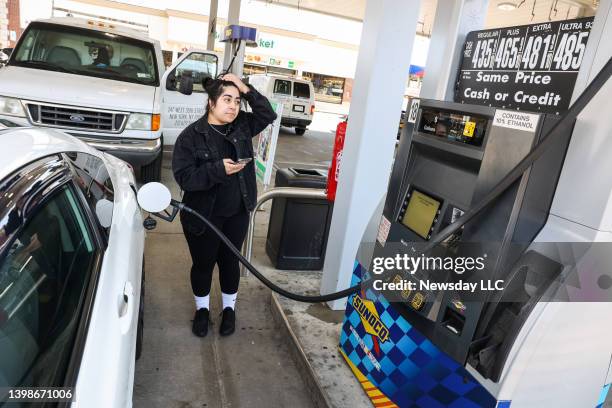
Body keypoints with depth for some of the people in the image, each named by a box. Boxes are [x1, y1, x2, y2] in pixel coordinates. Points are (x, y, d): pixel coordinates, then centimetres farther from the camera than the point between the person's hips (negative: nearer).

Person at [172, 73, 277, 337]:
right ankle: (202, 308, 39)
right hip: (202, 215, -3)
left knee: (229, 261, 16)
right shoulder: (191, 135, -13)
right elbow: (183, 176, -18)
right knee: (203, 264, 13)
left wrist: (247, 90, -12)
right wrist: (218, 169, -30)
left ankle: (229, 308, 38)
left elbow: (268, 115, -2)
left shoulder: (242, 125, 0)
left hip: (236, 214, 3)